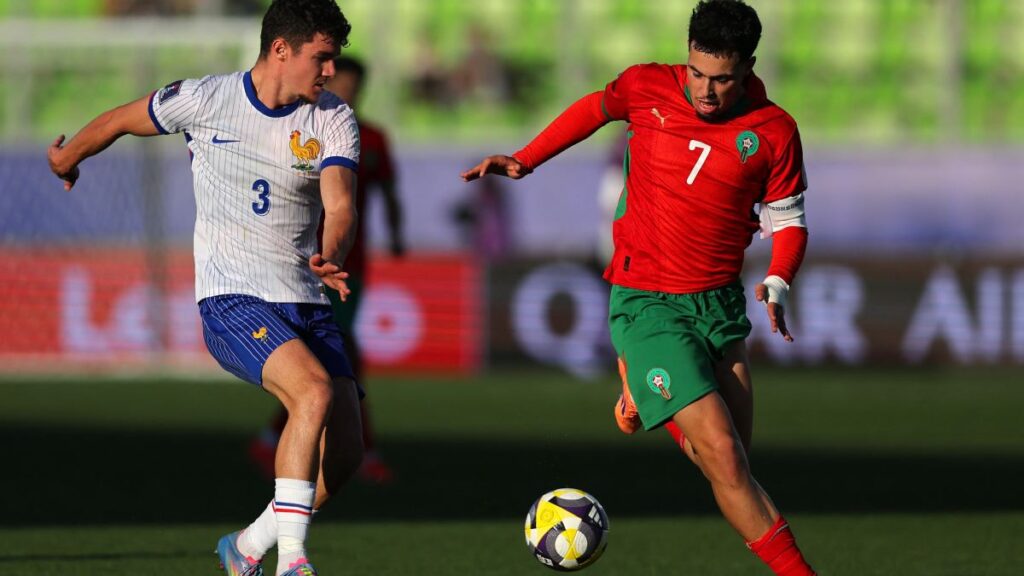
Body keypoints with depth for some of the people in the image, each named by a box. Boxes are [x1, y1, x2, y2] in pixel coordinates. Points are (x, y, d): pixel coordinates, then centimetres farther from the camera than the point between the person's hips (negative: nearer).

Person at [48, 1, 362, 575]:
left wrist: (332, 257, -35)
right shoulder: (204, 101, -5)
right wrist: (68, 158, 31)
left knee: (344, 449, -6)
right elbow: (119, 121, 13)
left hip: (306, 303, 5)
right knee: (315, 391, -30)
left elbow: (340, 205, -13)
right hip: (232, 299, -5)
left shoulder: (335, 119, 2)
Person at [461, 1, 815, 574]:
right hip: (647, 306, -3)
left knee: (732, 461, 7)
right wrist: (524, 160, 12)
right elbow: (596, 108, 16)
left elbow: (789, 220, 3)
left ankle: (642, 390, 34)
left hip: (720, 305, 3)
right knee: (724, 459, -16)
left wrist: (777, 285, -15)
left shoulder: (773, 131, -6)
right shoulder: (648, 88, -7)